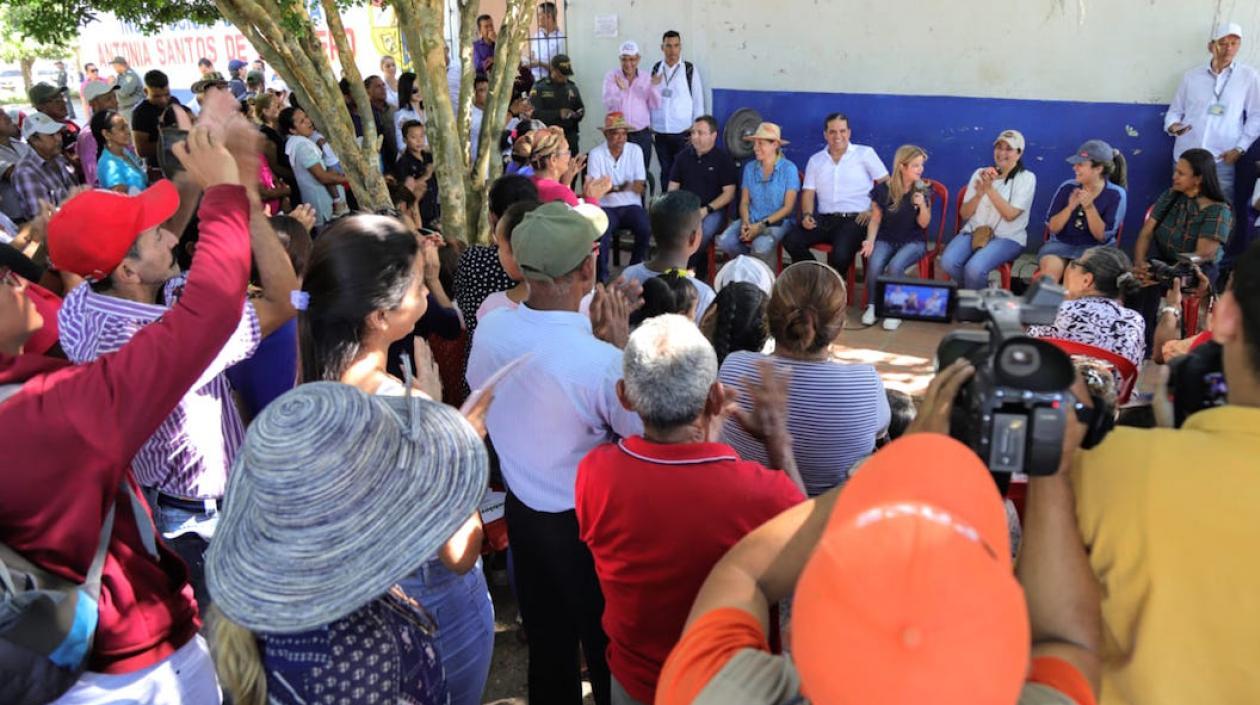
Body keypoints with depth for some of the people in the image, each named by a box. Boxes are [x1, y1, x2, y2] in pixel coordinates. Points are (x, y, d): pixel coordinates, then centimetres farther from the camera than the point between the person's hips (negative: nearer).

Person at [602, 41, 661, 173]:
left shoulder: (646, 78, 6)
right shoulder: (611, 77, 0)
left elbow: (655, 105, 3)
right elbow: (608, 105, -11)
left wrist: (654, 87, -13)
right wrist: (621, 90, -27)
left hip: (642, 134, 2)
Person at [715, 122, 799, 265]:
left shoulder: (788, 169, -4)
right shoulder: (749, 168, 9)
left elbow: (788, 207, -6)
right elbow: (744, 202, 10)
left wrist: (761, 225, -15)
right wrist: (745, 222, -11)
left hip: (777, 221, -4)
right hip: (751, 220, 4)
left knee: (761, 246, -36)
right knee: (724, 241, -24)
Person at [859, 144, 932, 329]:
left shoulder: (923, 191, -2)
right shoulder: (883, 190, -4)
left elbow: (923, 224, -1)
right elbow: (876, 219, 5)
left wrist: (922, 205, -20)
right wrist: (870, 241, -10)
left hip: (913, 241, -1)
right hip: (886, 239, 1)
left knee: (895, 266, -33)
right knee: (874, 264, -32)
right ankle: (872, 306, -5)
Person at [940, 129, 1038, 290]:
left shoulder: (1026, 178, -1)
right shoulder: (980, 173, 10)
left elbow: (1010, 214, -13)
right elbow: (964, 214, 5)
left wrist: (990, 189, -19)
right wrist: (979, 194, -13)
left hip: (1007, 238, -4)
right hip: (974, 232, 4)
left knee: (974, 268, -33)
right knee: (948, 262, -27)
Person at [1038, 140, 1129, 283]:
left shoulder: (1116, 195, -5)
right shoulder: (1067, 187, 1)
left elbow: (1103, 236, -8)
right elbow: (1052, 228, 0)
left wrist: (1089, 207, -21)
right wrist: (1070, 207, -17)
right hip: (1061, 244, 2)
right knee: (1050, 270, -31)